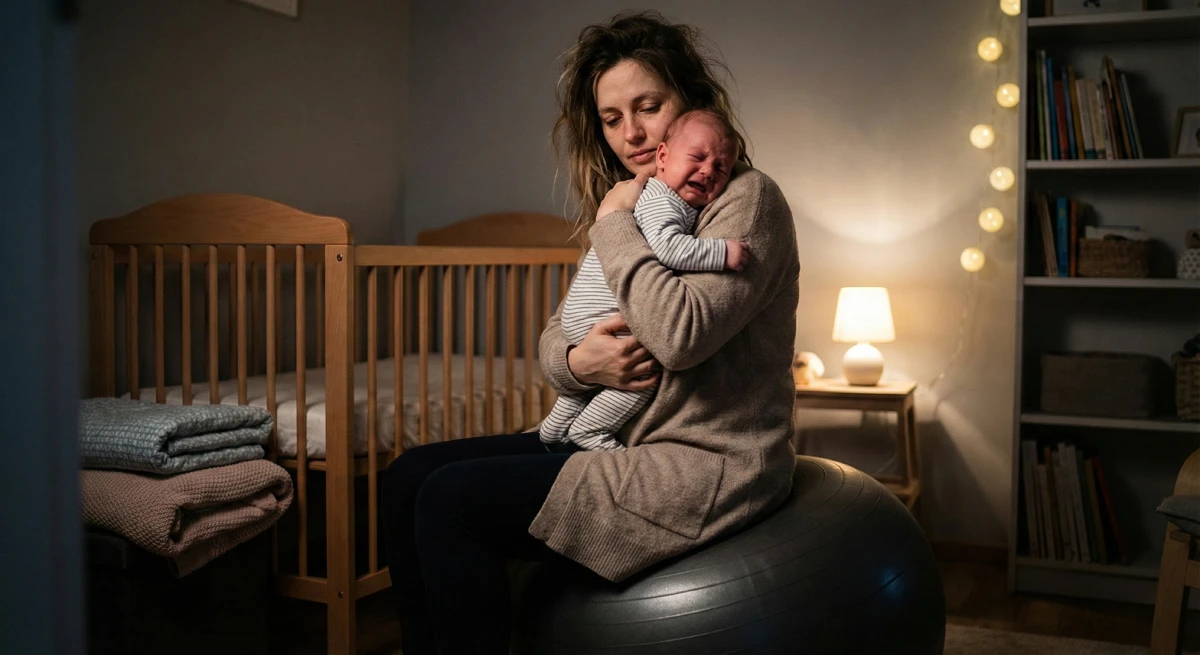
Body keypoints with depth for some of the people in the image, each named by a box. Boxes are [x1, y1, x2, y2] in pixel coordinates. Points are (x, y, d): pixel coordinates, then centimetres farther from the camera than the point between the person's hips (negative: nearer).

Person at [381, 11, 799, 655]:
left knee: (452, 500, -18)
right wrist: (578, 362, -11)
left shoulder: (747, 199, -9)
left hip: (706, 467, -9)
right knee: (410, 476, 0)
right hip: (623, 442, 9)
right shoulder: (638, 209, 17)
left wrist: (615, 223, -12)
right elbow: (551, 338, 13)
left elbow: (682, 332, -26)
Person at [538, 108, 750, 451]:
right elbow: (667, 247, -37)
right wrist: (722, 252, -33)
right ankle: (589, 430, -8)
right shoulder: (660, 201, -19)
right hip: (597, 317, -11)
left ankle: (556, 425, 44)